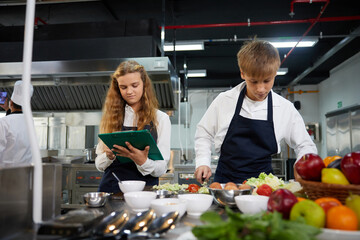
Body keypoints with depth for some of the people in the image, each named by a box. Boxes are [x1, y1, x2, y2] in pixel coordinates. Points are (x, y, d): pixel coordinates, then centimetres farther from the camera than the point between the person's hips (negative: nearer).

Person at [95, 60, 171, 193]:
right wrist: (109, 156, -8)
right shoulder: (112, 117, 10)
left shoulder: (161, 118, 4)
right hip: (111, 187, 2)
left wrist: (142, 161, -18)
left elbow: (161, 168, 1)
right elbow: (99, 164, 13)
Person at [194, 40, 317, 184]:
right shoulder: (224, 101, 1)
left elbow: (305, 146, 13)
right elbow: (204, 134, 13)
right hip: (225, 180, 0)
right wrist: (202, 162, 1)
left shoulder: (286, 109, 2)